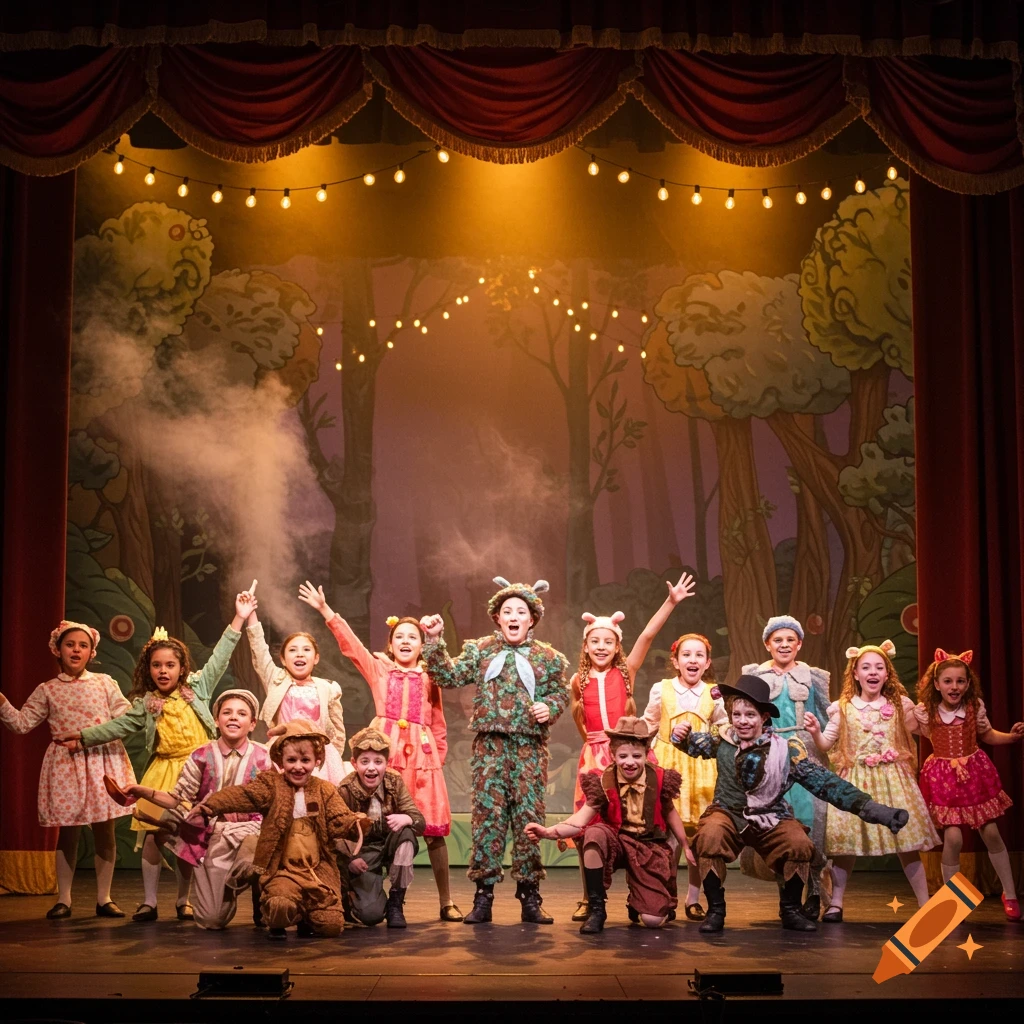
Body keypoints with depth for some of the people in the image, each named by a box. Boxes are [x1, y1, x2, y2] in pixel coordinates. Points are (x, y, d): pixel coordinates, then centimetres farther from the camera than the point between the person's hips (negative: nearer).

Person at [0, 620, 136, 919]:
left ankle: (103, 898, 14)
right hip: (66, 766, 0)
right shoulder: (47, 691, 6)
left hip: (103, 763, 1)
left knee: (105, 832, 3)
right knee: (67, 833, 4)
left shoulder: (104, 683, 7)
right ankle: (63, 899, 14)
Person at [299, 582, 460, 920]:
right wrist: (326, 611, -8)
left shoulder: (429, 679, 14)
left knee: (433, 829, -2)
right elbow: (351, 644, 1)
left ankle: (446, 902, 5)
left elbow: (438, 725, 17)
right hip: (384, 750, -1)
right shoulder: (378, 669, 12)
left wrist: (439, 754, 8)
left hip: (421, 753, 1)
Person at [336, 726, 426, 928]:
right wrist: (350, 859, -31)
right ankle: (350, 895, 17)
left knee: (406, 833, -31)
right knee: (371, 914, -23)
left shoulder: (395, 783, -9)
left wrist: (406, 818, -34)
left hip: (389, 846, 4)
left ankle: (396, 903, -14)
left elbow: (420, 821, -11)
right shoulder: (346, 791, -18)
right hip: (361, 854, -4)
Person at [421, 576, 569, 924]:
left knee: (529, 817, 0)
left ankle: (530, 896, 7)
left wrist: (550, 707, -7)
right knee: (487, 816, -3)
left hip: (530, 748, 0)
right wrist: (435, 641, -5)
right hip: (490, 746, 0)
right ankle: (483, 895, 2)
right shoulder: (480, 651, 10)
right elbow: (447, 676, 3)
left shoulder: (547, 658, 9)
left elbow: (560, 693, 14)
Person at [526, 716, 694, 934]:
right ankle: (596, 909, -22)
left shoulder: (659, 779, -9)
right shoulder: (603, 781, -13)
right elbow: (581, 819, -22)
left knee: (652, 920, -15)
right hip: (616, 843, 0)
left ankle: (636, 902, 28)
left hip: (650, 847, 0)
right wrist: (549, 832, -40)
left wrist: (685, 848, 20)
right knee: (595, 833, -37)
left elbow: (670, 814, 9)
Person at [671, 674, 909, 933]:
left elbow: (825, 782, -10)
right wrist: (682, 736, -5)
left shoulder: (786, 750, -8)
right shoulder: (722, 741, -2)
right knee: (710, 836, -33)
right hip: (728, 814, 0)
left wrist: (870, 808, -17)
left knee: (799, 844, -26)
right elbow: (694, 744, 21)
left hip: (771, 820, 0)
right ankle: (715, 910, -15)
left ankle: (791, 911, 1)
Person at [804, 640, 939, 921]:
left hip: (893, 779, 0)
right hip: (855, 781, 0)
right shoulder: (843, 708, 3)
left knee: (907, 840, -1)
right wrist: (816, 731, -14)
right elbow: (826, 745, 4)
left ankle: (925, 904, 9)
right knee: (846, 840, -3)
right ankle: (835, 904, 7)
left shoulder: (899, 706, 6)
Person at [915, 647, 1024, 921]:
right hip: (943, 775, -2)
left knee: (991, 832, 5)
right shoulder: (925, 712, -11)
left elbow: (987, 735, 6)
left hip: (975, 771, 2)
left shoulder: (975, 706, -8)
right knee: (953, 837, -11)